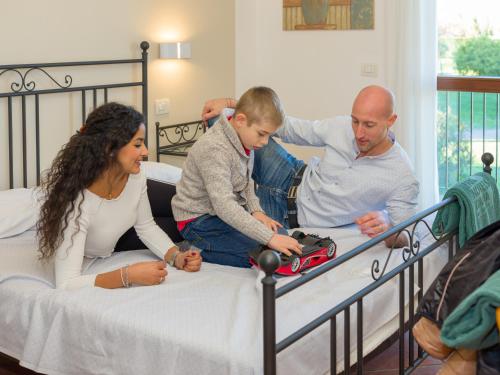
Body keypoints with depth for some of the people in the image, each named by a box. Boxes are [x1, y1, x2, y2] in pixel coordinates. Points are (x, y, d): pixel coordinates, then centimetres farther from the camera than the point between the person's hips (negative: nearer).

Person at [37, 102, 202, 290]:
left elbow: (146, 227, -9)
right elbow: (66, 284, -48)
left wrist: (176, 257, -25)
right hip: (83, 264, -4)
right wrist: (128, 275, -56)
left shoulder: (135, 178, -28)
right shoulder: (76, 203, -44)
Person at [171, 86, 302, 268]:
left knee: (281, 234, 2)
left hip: (231, 212, 10)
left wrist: (256, 211, -5)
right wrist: (269, 238, -41)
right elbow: (224, 206, -37)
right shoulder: (214, 149, -29)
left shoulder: (244, 138, 0)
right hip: (199, 220, -10)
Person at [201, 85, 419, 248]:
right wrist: (230, 103, -8)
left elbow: (405, 238, -22)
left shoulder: (403, 178, -26)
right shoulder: (341, 127, -15)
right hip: (293, 179, 4)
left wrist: (386, 226, -47)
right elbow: (289, 128, -3)